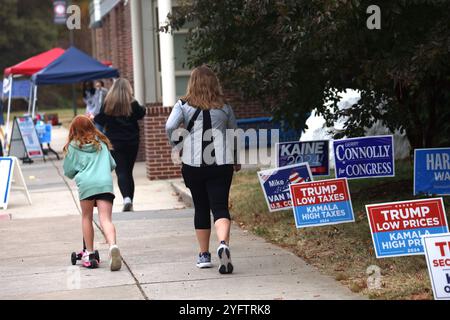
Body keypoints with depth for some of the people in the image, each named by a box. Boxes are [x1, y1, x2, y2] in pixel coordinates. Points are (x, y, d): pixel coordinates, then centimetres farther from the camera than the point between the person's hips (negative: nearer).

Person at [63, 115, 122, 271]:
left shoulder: (73, 146, 11)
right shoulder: (101, 143, 22)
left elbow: (68, 171, 14)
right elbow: (112, 164, 29)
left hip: (86, 183, -2)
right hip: (105, 183, 2)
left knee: (86, 218, 17)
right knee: (106, 219, -6)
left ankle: (89, 254, 17)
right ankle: (113, 246, -32)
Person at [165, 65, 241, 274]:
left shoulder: (184, 106, 2)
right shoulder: (224, 107, 8)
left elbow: (170, 127, -12)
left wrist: (177, 145, 7)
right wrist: (236, 161, 32)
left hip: (193, 164, 0)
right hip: (222, 163, 0)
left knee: (201, 208, 13)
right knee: (220, 206, -4)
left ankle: (204, 255, 19)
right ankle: (223, 243, -30)